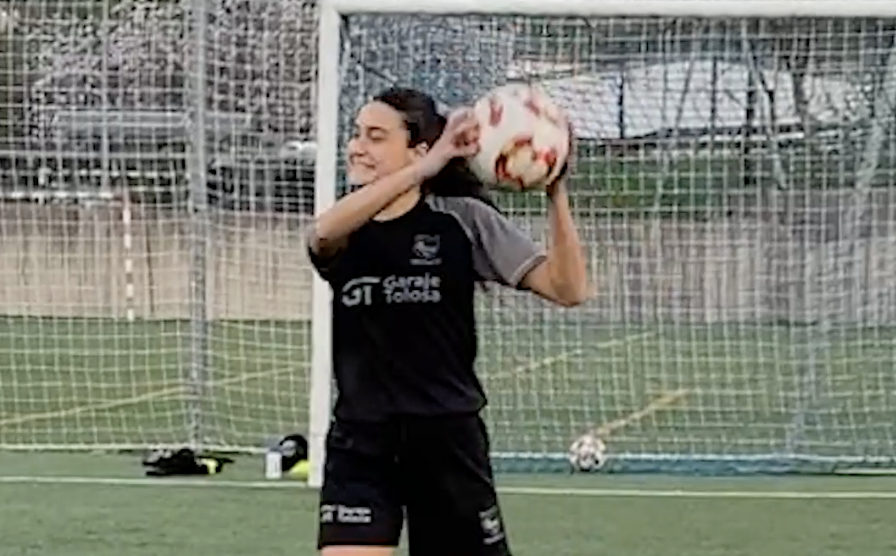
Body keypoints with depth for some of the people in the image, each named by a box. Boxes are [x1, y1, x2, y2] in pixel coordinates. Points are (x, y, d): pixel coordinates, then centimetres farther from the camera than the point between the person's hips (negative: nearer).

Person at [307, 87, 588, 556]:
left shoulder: (464, 219, -3)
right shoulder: (344, 229, 3)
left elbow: (566, 288, -10)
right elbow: (323, 233, -25)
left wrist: (556, 192, -24)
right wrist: (425, 169, -35)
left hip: (448, 440, -1)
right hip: (360, 443, 1)